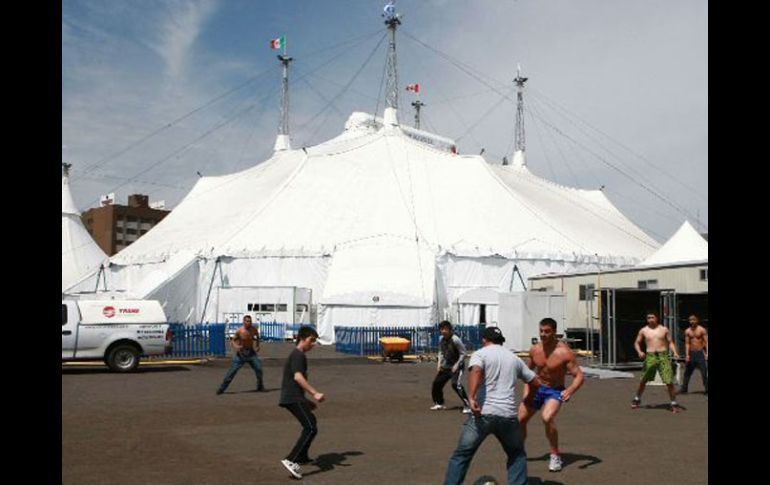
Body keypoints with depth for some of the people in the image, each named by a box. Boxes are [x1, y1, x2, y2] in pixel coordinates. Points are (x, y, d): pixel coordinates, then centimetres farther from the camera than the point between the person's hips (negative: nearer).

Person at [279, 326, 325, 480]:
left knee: (311, 421, 26)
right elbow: (298, 377, -25)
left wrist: (306, 401, 30)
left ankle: (301, 457, 34)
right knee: (311, 428, -18)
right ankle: (290, 460, -25)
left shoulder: (296, 355, 22)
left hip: (292, 398, 11)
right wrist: (315, 393, -31)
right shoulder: (298, 355, -10)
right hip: (293, 398, -11)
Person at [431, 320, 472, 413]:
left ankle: (467, 406, -19)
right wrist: (440, 364, 5)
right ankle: (439, 403, 30)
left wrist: (456, 366, -20)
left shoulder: (455, 340, -21)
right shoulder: (441, 340, 1)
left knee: (456, 384, -26)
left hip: (457, 366, -8)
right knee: (437, 382, 9)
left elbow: (463, 354, -17)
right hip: (446, 366, 8)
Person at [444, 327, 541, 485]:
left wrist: (471, 397, -28)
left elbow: (476, 371, -18)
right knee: (517, 455, 24)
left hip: (483, 413, -3)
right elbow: (536, 383, 24)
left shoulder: (480, 354, 5)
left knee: (461, 455, 7)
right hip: (508, 415, 3)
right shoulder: (514, 358, 18)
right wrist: (529, 399, 42)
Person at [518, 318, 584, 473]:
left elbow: (579, 375, -23)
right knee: (520, 419, 7)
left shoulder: (564, 352, -22)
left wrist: (570, 390, -41)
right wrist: (527, 390, 1)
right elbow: (529, 370, 12)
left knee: (547, 418, -31)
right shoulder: (534, 350, -6)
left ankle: (556, 456, -12)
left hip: (555, 391, -5)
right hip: (536, 388, 5)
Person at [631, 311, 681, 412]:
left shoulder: (664, 329, 6)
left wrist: (675, 352, -6)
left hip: (663, 356, -1)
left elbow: (670, 342, 11)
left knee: (669, 382, -7)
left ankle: (674, 404, 5)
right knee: (643, 381, 7)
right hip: (650, 357, 1)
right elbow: (637, 343, 12)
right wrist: (639, 351, -6)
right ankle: (637, 399, 28)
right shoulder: (644, 330, 6)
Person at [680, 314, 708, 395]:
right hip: (691, 353, 4)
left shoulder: (702, 330, -4)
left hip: (700, 353, -4)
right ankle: (684, 389, 16)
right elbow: (687, 343, 5)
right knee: (687, 372, 8)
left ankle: (706, 390, 3)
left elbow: (706, 342, -6)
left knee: (704, 373, -4)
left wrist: (707, 353, -16)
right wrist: (687, 354, -4)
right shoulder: (687, 331, 6)